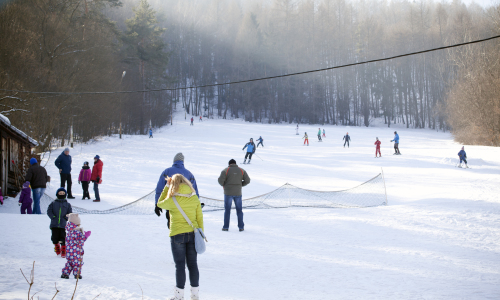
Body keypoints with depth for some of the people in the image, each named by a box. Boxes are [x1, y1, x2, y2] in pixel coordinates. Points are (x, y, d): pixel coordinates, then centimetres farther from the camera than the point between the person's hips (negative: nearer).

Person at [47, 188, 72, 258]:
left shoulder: (67, 204, 11)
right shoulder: (53, 203, 9)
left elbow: (70, 213, 11)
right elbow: (49, 211, 6)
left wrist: (66, 218, -5)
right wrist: (53, 217, -7)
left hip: (63, 225, -1)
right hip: (54, 225, 1)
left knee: (63, 238, -7)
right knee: (55, 237, 5)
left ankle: (64, 251, 1)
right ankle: (56, 246, 33)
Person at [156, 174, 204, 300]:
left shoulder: (172, 201, -13)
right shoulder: (195, 198, -2)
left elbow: (159, 204, 8)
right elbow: (200, 218, 3)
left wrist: (167, 186, 9)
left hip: (177, 236, -3)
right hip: (193, 234, 4)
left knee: (180, 265, 3)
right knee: (192, 264, 11)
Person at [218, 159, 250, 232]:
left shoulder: (226, 170, -3)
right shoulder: (242, 170, 4)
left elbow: (220, 180, -12)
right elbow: (247, 180, -1)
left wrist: (224, 185, 7)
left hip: (228, 193, -2)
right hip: (238, 193, 2)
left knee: (227, 210, 5)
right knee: (239, 210, 11)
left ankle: (226, 227, 4)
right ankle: (241, 227, 11)